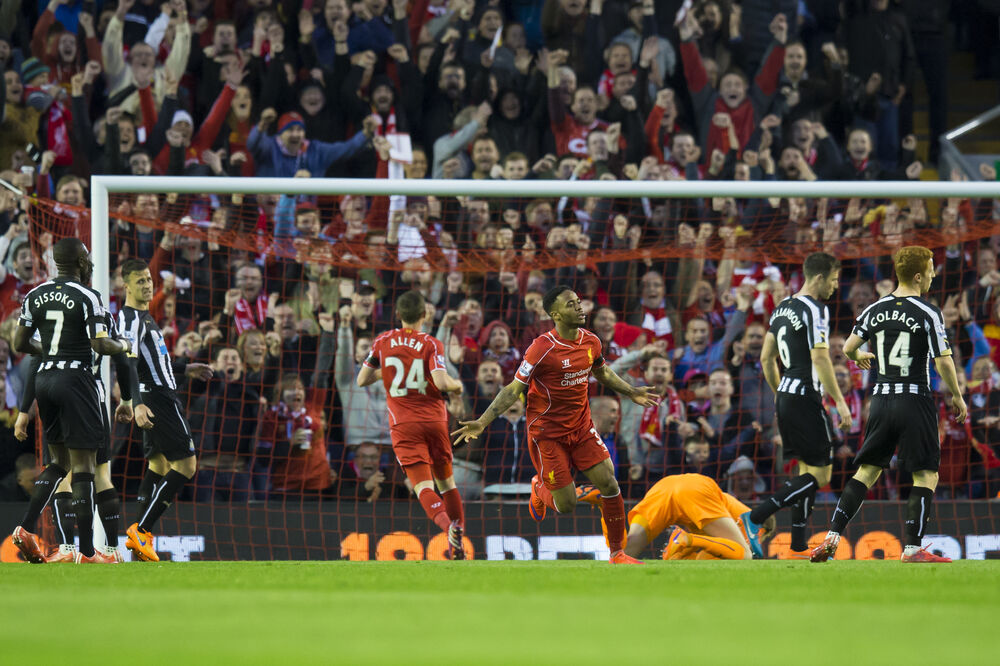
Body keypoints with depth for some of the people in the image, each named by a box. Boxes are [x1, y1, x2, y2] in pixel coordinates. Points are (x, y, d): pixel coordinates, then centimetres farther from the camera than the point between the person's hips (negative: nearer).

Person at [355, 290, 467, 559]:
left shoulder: (383, 342, 2)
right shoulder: (431, 345, -5)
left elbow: (362, 380, 8)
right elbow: (441, 382, -18)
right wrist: (456, 385, 3)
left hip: (403, 424, 0)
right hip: (435, 420, 0)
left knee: (423, 486, -10)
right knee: (446, 481, 17)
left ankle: (447, 525, -37)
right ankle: (458, 538, 12)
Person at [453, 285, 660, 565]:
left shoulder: (591, 342, -1)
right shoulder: (542, 349, -20)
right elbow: (514, 390, -16)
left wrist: (631, 392, 27)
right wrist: (482, 423, -23)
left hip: (581, 426, 5)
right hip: (547, 433, -5)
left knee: (609, 484, -5)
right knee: (566, 505, -5)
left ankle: (618, 553, 10)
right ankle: (539, 488, 33)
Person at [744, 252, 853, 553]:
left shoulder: (782, 308, 14)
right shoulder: (815, 310, -13)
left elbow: (766, 358, 19)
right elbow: (820, 359, -20)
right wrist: (840, 402, -18)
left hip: (785, 396, 9)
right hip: (806, 398, -9)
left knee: (807, 469, 14)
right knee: (820, 475, -6)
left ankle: (798, 542, 10)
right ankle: (755, 517, -15)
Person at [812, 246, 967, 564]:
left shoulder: (876, 309, 5)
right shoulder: (929, 313, -10)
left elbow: (848, 347, 8)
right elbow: (943, 361, -13)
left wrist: (859, 357, 32)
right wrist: (957, 397, 2)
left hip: (881, 400, 5)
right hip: (916, 401, -5)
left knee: (866, 472, 12)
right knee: (926, 475, 3)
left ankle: (832, 539, 5)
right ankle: (913, 548, -3)